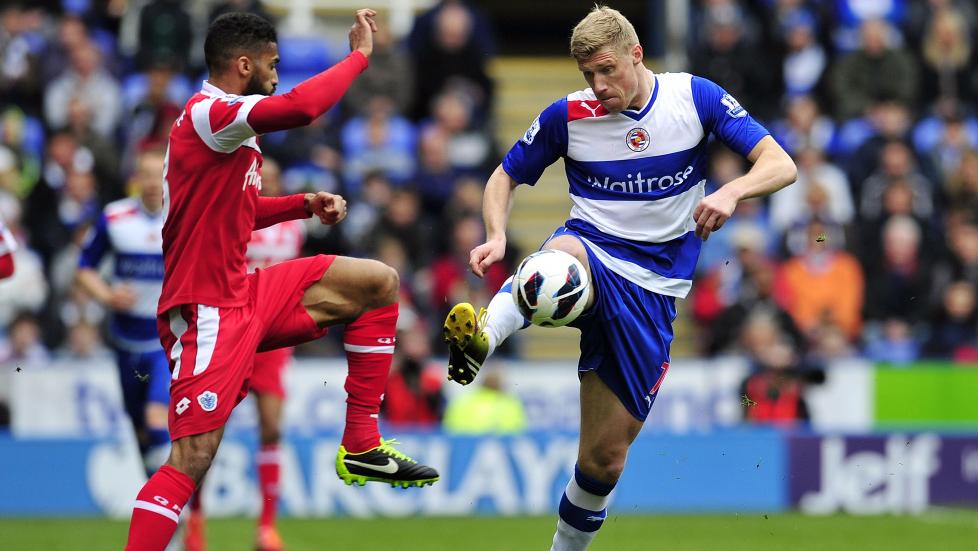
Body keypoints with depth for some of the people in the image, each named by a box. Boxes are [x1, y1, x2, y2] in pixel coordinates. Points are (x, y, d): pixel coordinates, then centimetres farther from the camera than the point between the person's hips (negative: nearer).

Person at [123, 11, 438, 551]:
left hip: (247, 295, 10)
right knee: (190, 461, -17)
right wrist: (359, 55, -19)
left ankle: (361, 446, 12)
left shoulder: (225, 124, 13)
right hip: (208, 311, -10)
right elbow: (300, 107, -34)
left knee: (379, 284, 12)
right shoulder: (208, 113, -18)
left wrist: (304, 204, 13)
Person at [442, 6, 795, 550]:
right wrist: (497, 236, -11)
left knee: (606, 457, 1)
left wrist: (731, 192, -28)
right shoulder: (569, 115, 1)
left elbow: (780, 165, -6)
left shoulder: (695, 97, -2)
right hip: (593, 254, -1)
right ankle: (482, 336, -68)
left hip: (653, 290, 1)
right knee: (566, 250, -42)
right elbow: (504, 178, 11)